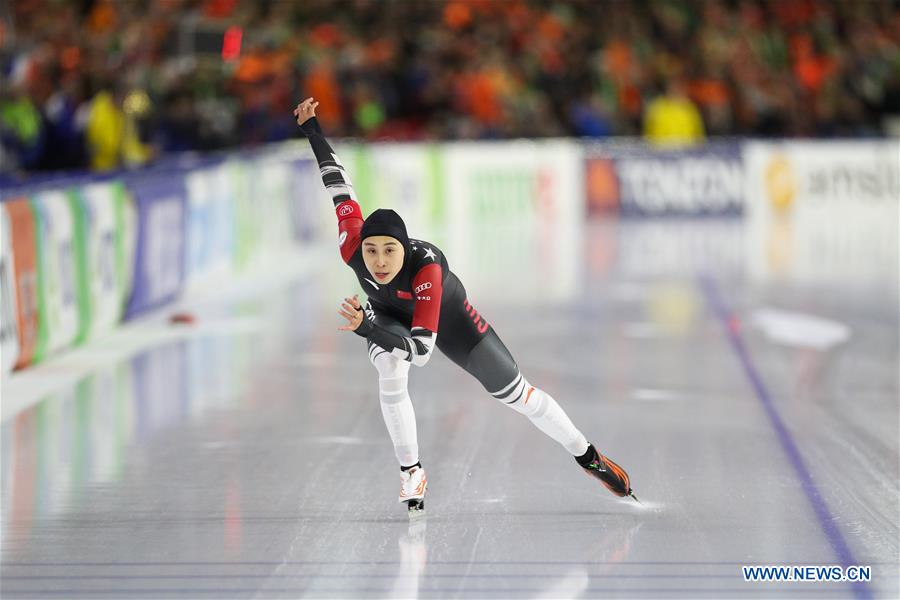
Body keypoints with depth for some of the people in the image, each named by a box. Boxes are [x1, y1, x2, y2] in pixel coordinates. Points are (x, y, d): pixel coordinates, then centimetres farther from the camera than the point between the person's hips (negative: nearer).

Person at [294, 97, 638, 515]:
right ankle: (411, 474, -13)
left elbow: (421, 348, -50)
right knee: (390, 371, -31)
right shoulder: (352, 245, -36)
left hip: (446, 316, -2)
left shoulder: (426, 266, -46)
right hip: (390, 315, 2)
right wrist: (310, 129, -10)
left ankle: (589, 458, 23)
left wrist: (366, 326, -64)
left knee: (515, 393, 3)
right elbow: (340, 188, -20)